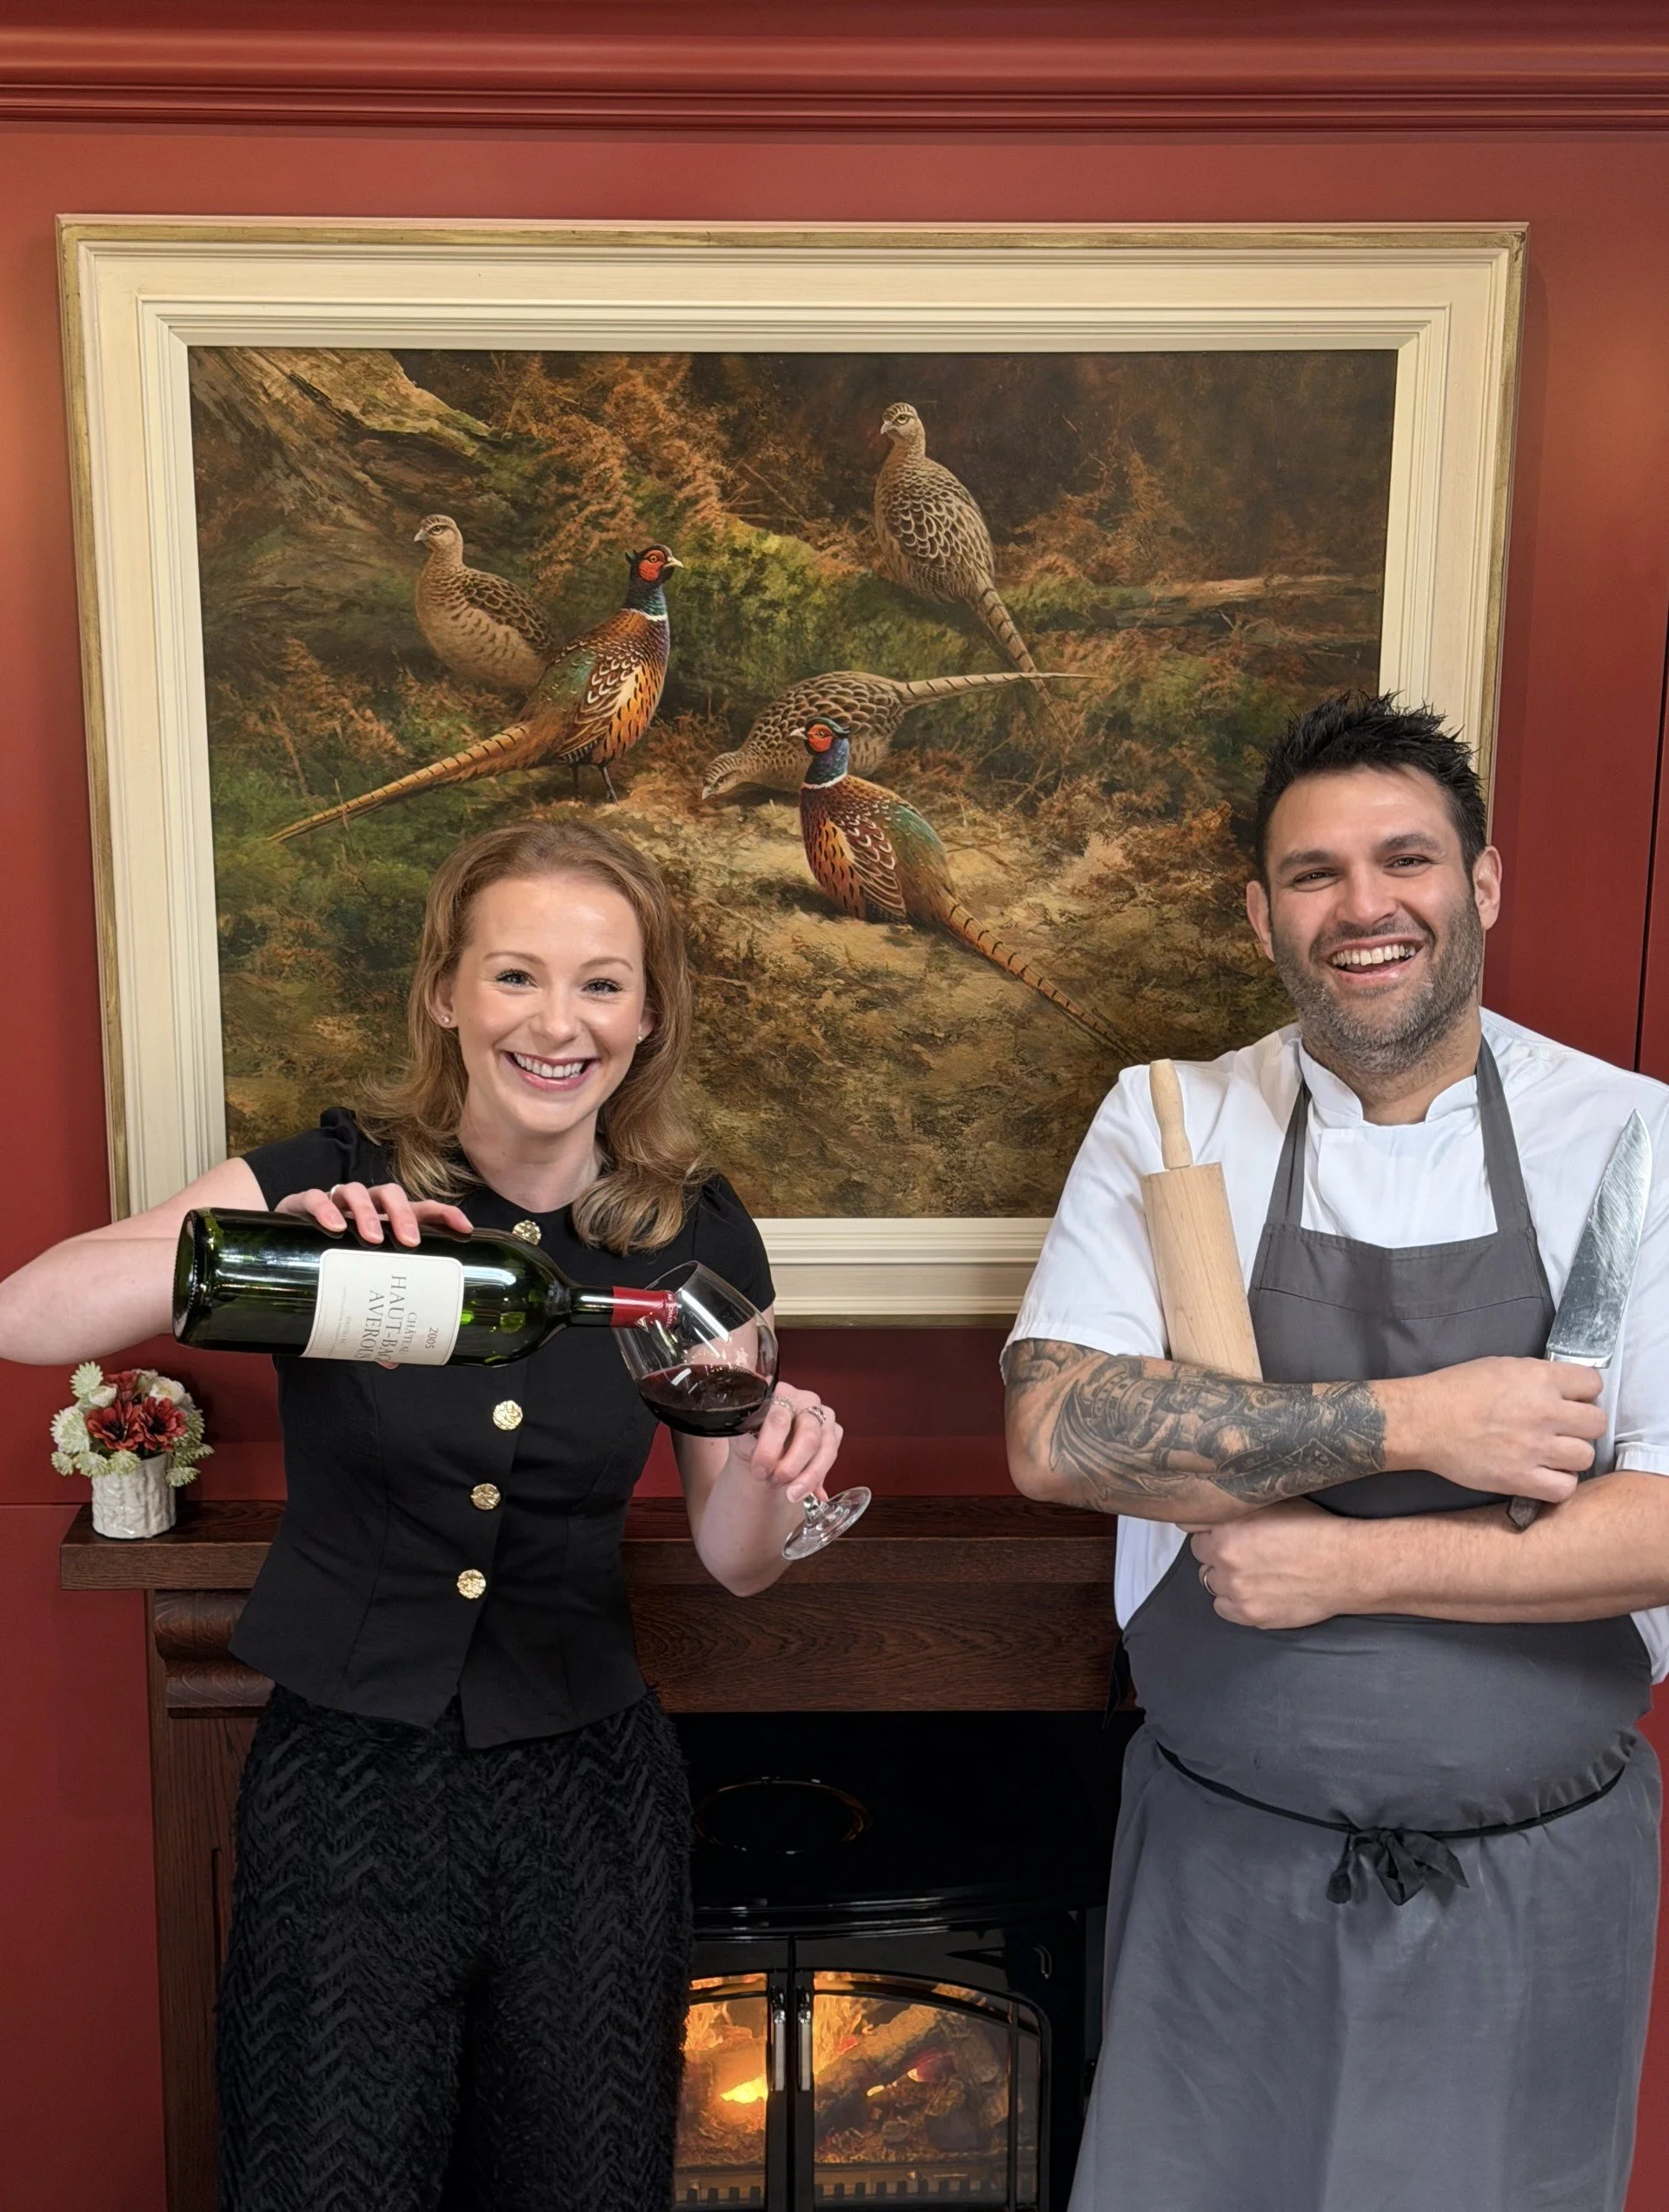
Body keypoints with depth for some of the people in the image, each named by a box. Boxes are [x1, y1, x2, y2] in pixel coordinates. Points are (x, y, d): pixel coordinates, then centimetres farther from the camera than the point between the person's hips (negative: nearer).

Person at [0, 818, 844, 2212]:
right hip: (345, 1784, -1)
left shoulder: (697, 1236, -7)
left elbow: (734, 1560, -1)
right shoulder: (334, 1180, -12)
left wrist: (772, 1473, -23)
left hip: (584, 1792, 2)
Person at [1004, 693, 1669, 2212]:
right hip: (1223, 1860, 0)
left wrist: (1346, 1565, -20)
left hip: (1533, 1875, 0)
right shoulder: (1166, 1123, -7)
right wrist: (1412, 1423, -22)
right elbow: (1056, 1434, -19)